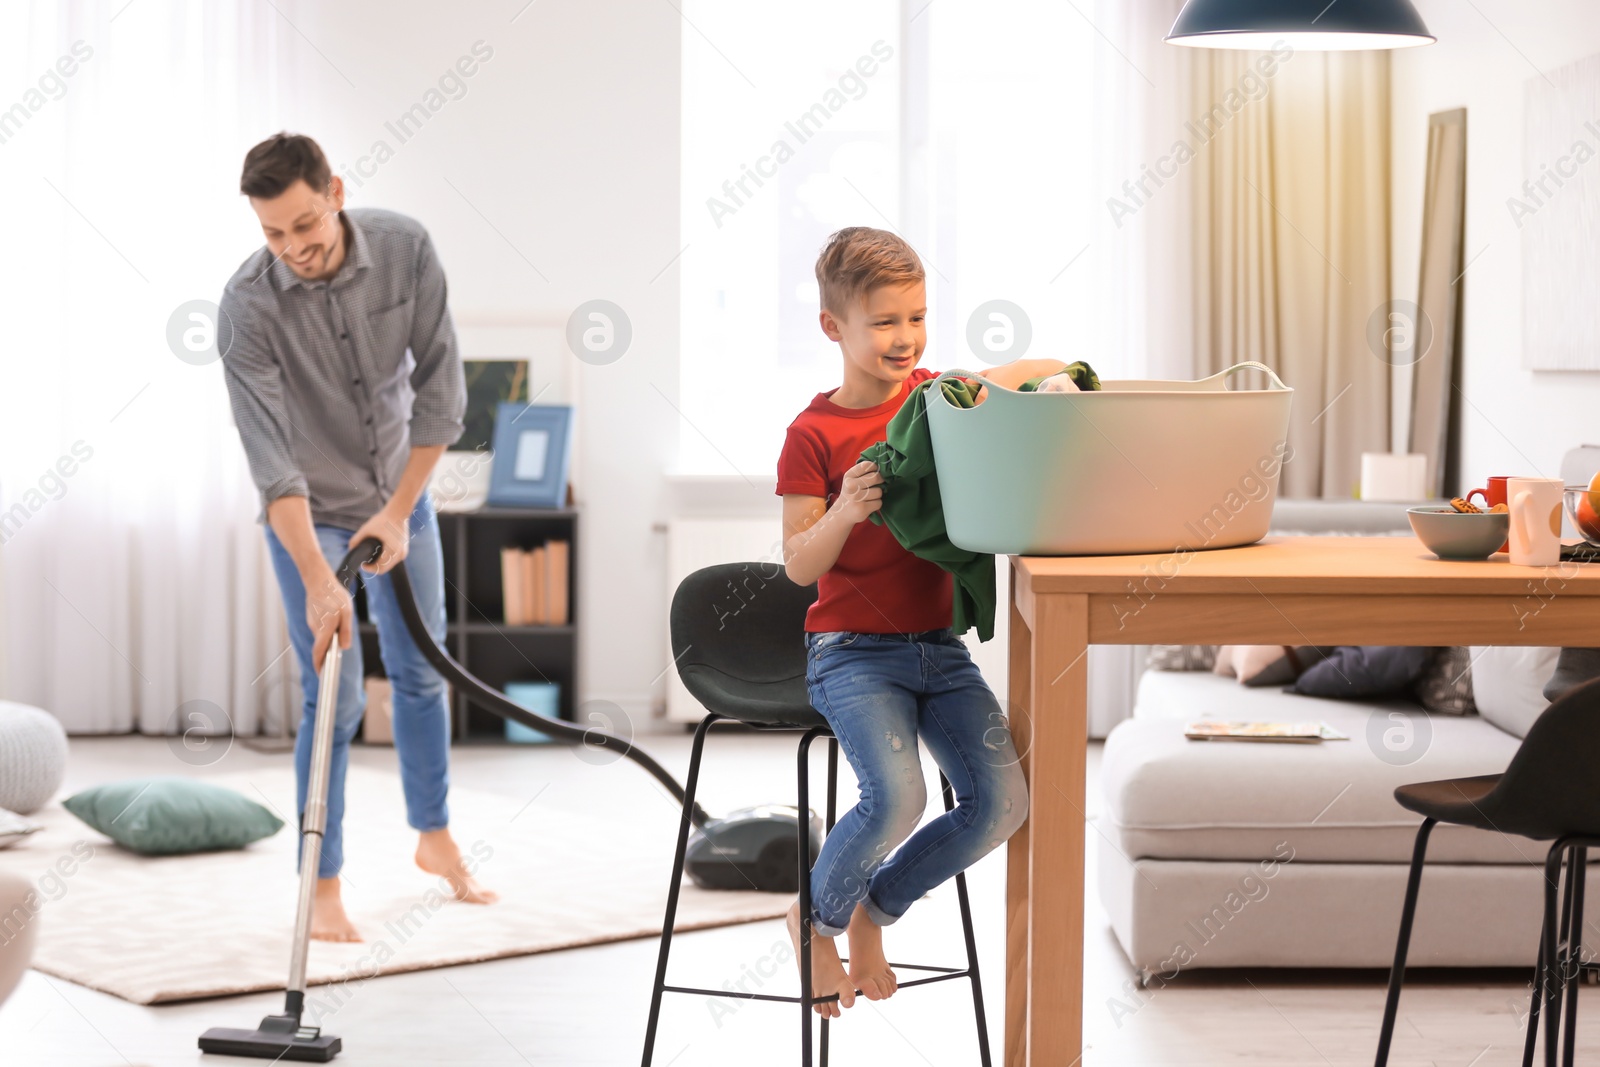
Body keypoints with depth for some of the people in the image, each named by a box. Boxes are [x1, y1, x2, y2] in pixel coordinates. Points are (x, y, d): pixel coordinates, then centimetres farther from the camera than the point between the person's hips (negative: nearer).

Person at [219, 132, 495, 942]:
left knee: (421, 672, 15)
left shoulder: (406, 249, -20)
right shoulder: (248, 304, -28)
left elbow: (441, 387, -15)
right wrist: (318, 582, -37)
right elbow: (271, 457, -30)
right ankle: (323, 888, 4)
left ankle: (434, 838, 34)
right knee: (335, 699, -7)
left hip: (400, 496, 4)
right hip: (308, 513, -4)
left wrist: (400, 511, -18)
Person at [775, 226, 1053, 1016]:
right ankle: (818, 916, 5)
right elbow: (799, 566, -9)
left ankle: (873, 911, 14)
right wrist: (845, 512, -29)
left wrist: (1004, 380, -13)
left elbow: (1055, 374, 8)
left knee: (1002, 801, -10)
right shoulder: (814, 434, -7)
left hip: (940, 647, 5)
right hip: (852, 651, -5)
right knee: (897, 797, -26)